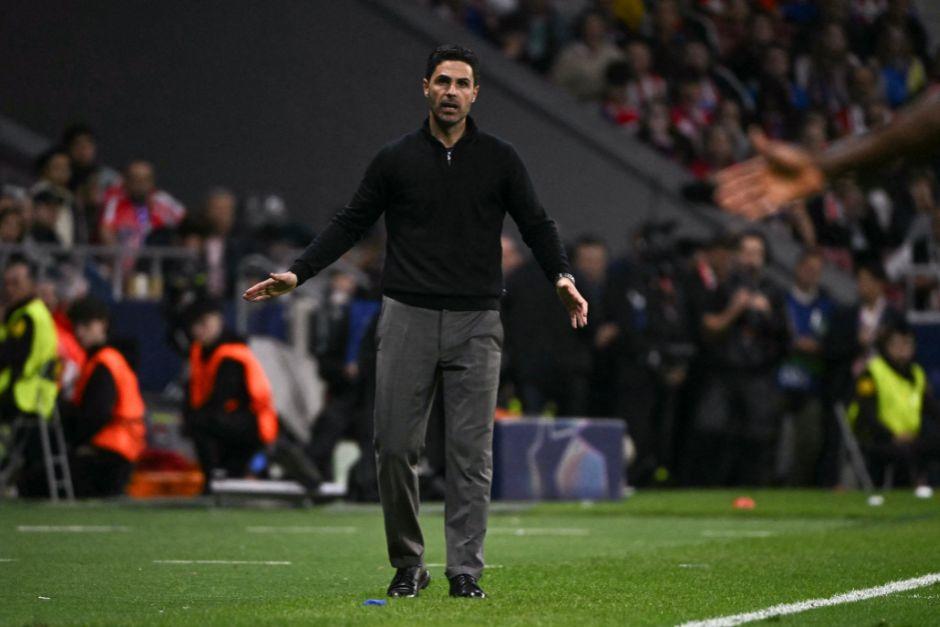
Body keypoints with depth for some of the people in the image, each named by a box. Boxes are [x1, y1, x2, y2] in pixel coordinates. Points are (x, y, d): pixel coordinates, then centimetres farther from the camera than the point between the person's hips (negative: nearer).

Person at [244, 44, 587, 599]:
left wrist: (562, 276, -14)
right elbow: (351, 223, 10)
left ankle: (466, 570, 1)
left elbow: (536, 223, 4)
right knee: (395, 446, -2)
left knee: (472, 450, -3)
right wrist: (298, 274, 1)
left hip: (476, 323, -1)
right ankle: (408, 565, 11)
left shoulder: (500, 159, 4)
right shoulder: (396, 160, 6)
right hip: (408, 319, 1)